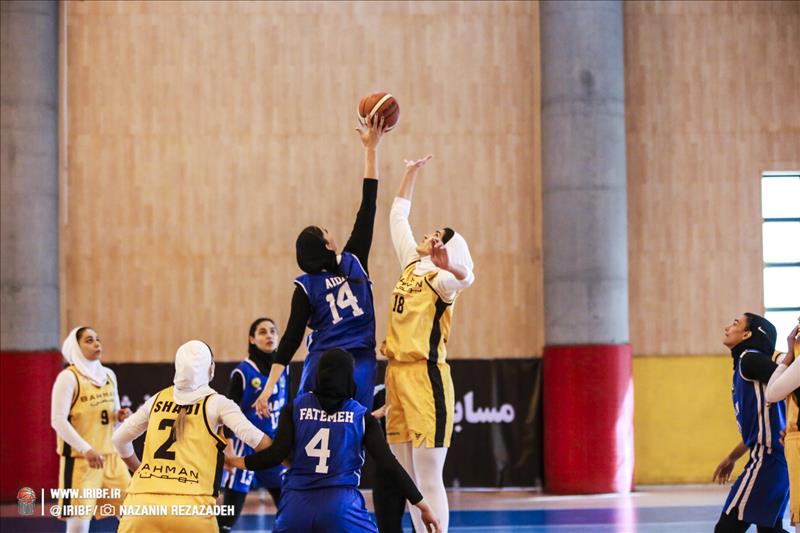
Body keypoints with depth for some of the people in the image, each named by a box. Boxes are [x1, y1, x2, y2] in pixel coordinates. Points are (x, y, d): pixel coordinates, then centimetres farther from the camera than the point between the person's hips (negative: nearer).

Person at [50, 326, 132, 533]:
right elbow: (58, 420, -17)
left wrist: (121, 415, -3)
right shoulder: (68, 377, -11)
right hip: (80, 459, -7)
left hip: (110, 456, 7)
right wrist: (86, 450, -25)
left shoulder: (108, 375, 10)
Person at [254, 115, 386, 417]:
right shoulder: (355, 262, 0)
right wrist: (371, 150, 8)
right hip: (361, 367, 1)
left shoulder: (306, 287, -2)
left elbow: (291, 339, -7)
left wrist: (269, 388, -5)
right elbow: (367, 210, 4)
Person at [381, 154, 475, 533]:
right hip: (397, 374, 8)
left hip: (426, 377, -8)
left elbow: (466, 277, -35)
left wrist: (446, 264, -56)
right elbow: (398, 214, 25)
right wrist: (412, 172, 26)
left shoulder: (441, 278, -10)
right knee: (407, 478, 10)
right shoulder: (411, 264, 13)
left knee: (429, 478, -8)